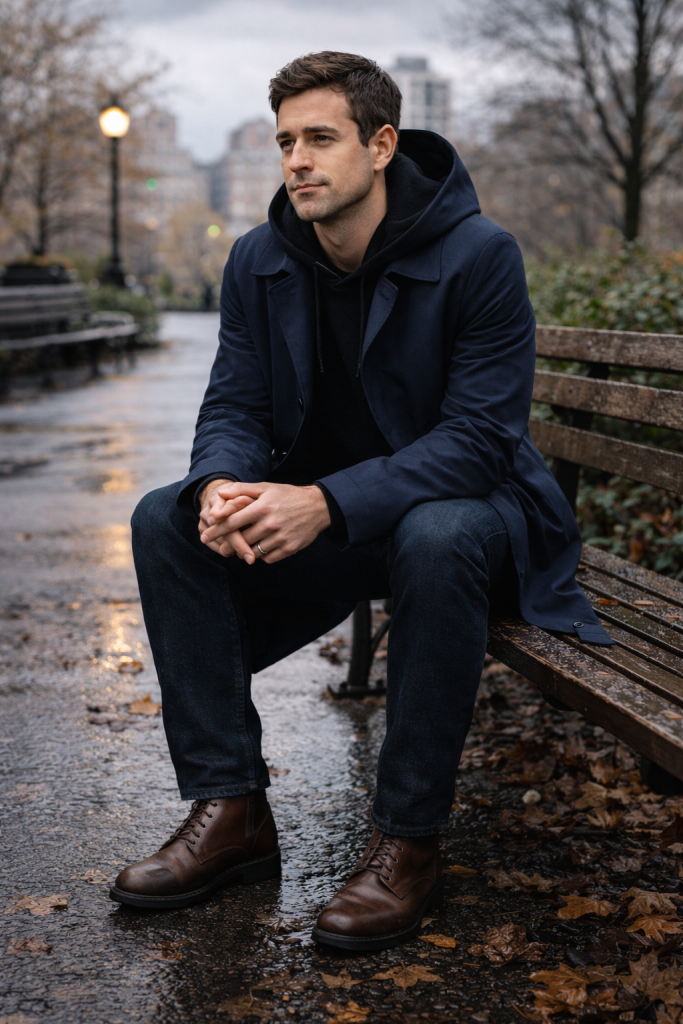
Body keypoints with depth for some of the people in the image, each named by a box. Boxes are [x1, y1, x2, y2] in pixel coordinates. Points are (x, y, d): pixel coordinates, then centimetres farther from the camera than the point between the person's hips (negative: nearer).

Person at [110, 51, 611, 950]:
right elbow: (234, 408, -1)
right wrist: (222, 484, -28)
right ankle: (230, 808, -12)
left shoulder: (479, 254, -18)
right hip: (314, 516, 5)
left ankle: (409, 841, -24)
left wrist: (328, 503, -36)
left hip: (460, 508, -5)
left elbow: (479, 436, -23)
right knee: (165, 518, -17)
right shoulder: (258, 261, -1)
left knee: (436, 538, -40)